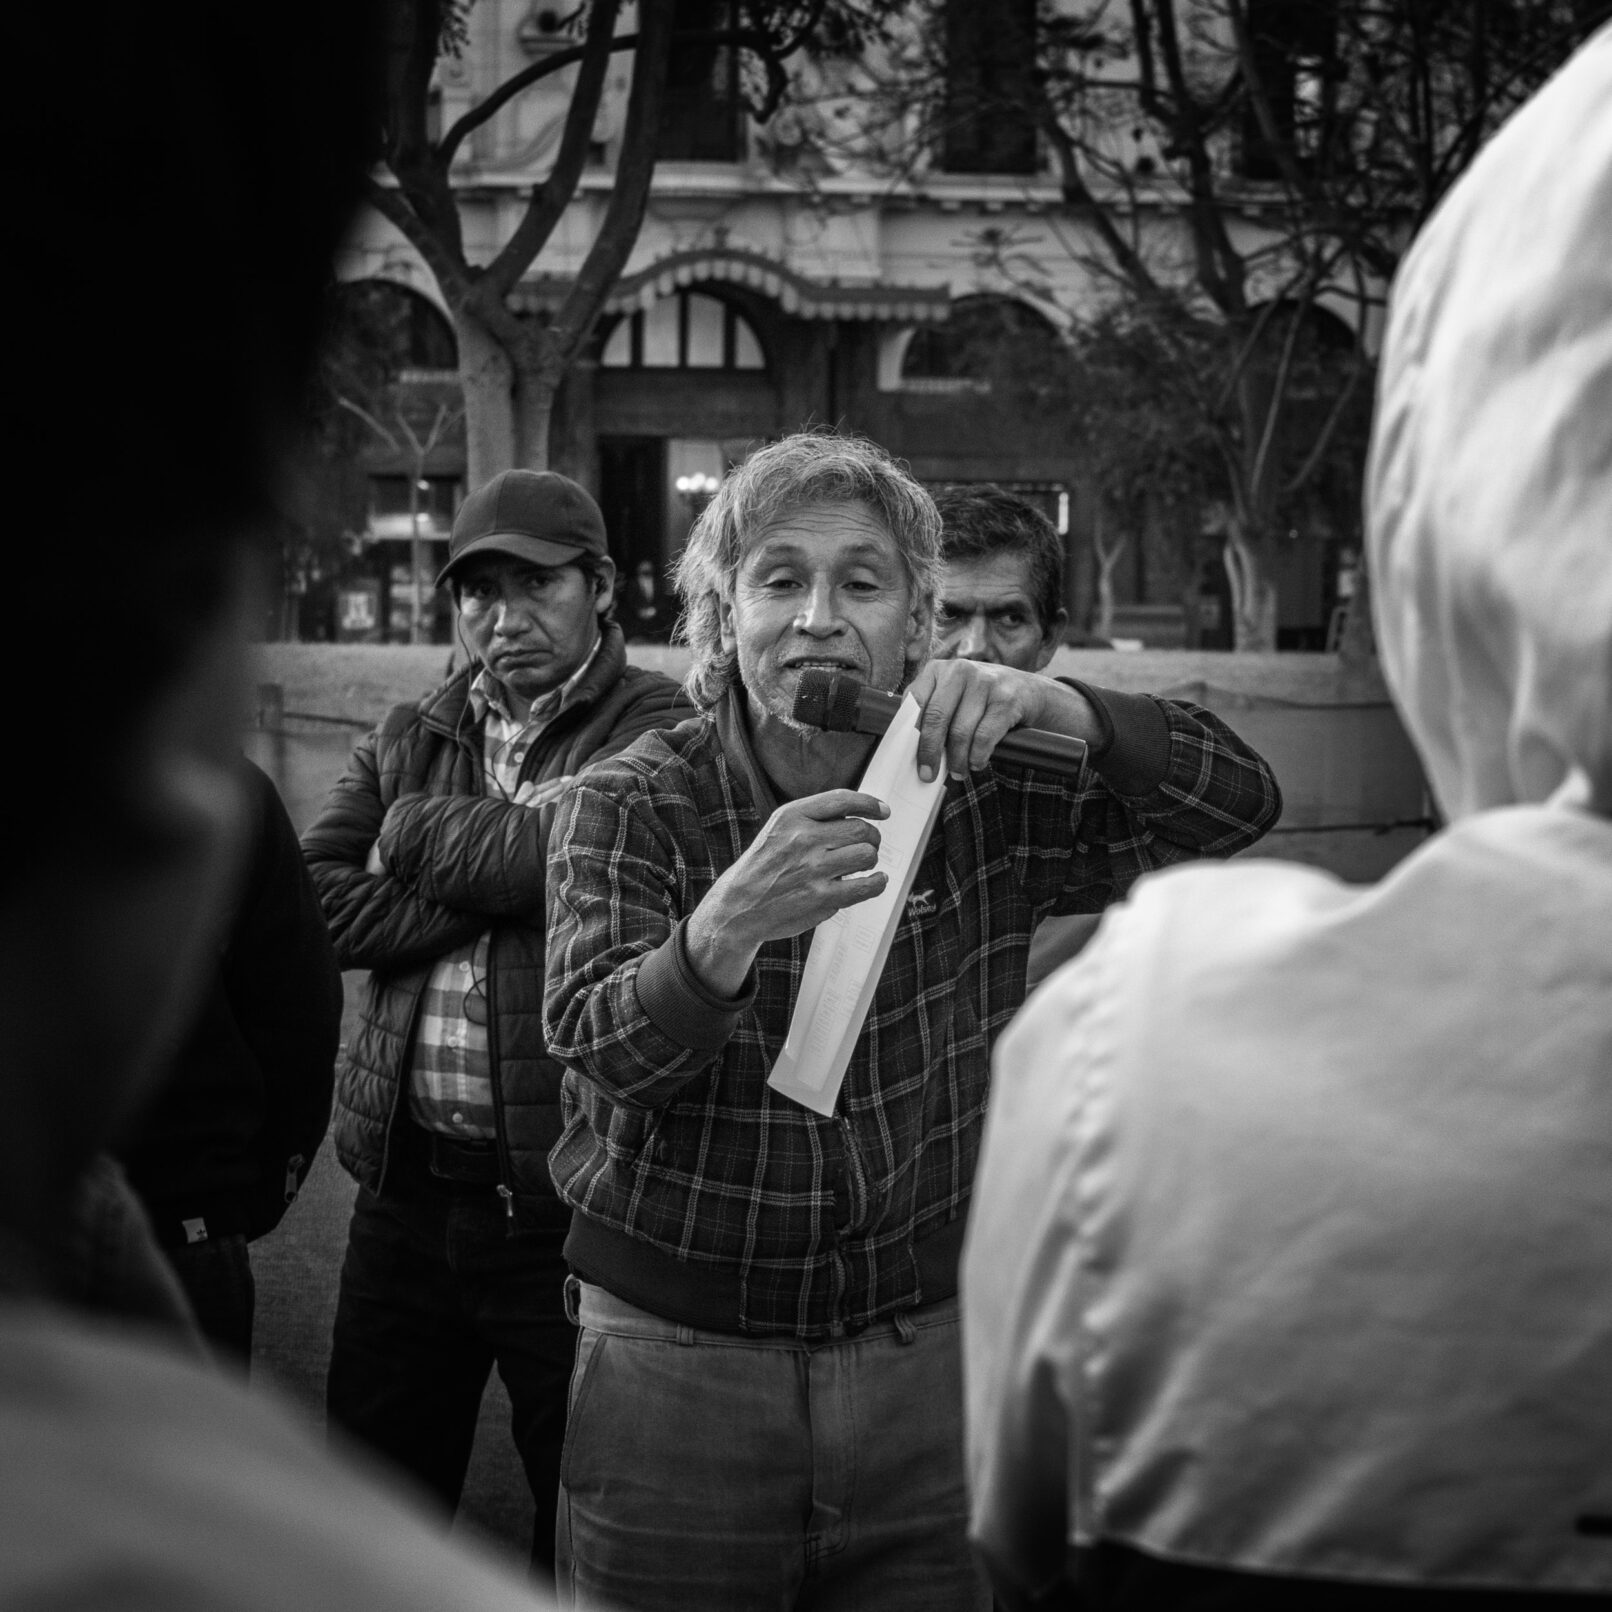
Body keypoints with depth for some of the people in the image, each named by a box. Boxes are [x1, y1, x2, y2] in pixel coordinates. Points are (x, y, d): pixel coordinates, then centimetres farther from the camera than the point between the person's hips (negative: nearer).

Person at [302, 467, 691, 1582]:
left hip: (566, 1196, -5)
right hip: (408, 1185, 6)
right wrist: (493, 873, -13)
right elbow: (317, 902, 0)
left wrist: (419, 834, -6)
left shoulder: (659, 734, -7)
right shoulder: (410, 740, 12)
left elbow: (567, 852, -24)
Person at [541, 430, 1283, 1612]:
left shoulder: (982, 800, -1)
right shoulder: (631, 808, -6)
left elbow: (1239, 805, -8)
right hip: (678, 1365, -1)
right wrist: (729, 927, -42)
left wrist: (1059, 709, -26)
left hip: (928, 1355, 1)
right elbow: (596, 1048, -21)